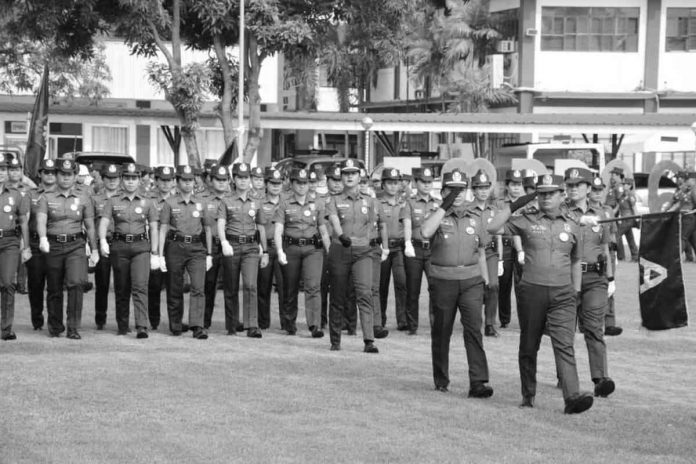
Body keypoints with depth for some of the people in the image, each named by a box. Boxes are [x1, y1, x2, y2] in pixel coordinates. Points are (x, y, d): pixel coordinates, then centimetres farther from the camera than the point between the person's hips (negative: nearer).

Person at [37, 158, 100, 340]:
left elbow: (90, 226, 9)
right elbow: (41, 220, -14)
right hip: (53, 246, 1)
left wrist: (94, 250, 8)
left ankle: (73, 328, -15)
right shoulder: (46, 197, 1)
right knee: (54, 290, 8)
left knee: (77, 282, -19)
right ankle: (55, 327, 27)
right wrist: (42, 238, -33)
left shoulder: (84, 198, 6)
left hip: (76, 246, 0)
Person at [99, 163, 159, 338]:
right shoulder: (113, 201, 5)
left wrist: (155, 254, 4)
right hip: (119, 247, 1)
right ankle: (122, 327, 21)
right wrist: (103, 241, -25)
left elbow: (154, 229, 9)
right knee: (121, 289, 7)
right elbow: (104, 222, -6)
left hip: (141, 247, -1)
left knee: (140, 286, -15)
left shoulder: (147, 202, 7)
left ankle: (141, 327, -21)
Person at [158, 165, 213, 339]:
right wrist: (161, 255, -8)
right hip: (175, 247, -1)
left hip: (197, 248, 1)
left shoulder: (200, 203, 10)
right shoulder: (170, 203, 2)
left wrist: (209, 255, 12)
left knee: (198, 287, -13)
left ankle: (197, 326, -19)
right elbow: (163, 229, -2)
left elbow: (207, 229, 15)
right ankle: (175, 326, 20)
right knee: (175, 290, 6)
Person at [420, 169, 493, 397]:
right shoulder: (437, 217, 0)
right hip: (443, 281, -1)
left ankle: (478, 382, -13)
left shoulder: (475, 220, 10)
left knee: (473, 330, -10)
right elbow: (425, 232, -23)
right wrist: (445, 206, -20)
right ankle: (441, 380, 21)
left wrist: (485, 282, 16)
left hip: (471, 281, 1)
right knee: (441, 333, 7)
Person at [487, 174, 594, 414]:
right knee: (529, 346, 9)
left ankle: (573, 396, -20)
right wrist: (513, 206, -11)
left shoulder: (571, 225, 9)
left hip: (562, 294, 0)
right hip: (531, 291, 0)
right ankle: (528, 395, 22)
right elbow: (492, 228, -6)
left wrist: (576, 293, 14)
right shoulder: (526, 221, 2)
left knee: (565, 345, -12)